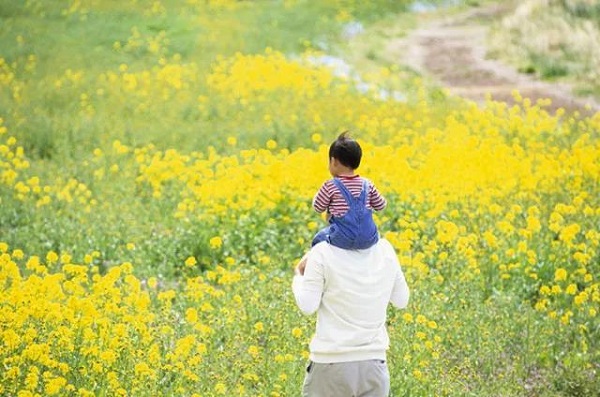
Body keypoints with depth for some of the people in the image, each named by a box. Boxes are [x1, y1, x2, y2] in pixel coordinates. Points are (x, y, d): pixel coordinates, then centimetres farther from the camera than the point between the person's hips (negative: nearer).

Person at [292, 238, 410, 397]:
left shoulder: (322, 253, -12)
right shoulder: (384, 248, 1)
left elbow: (307, 306, -9)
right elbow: (401, 301, 11)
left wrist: (299, 276, 8)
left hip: (331, 361, -4)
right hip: (374, 361, 4)